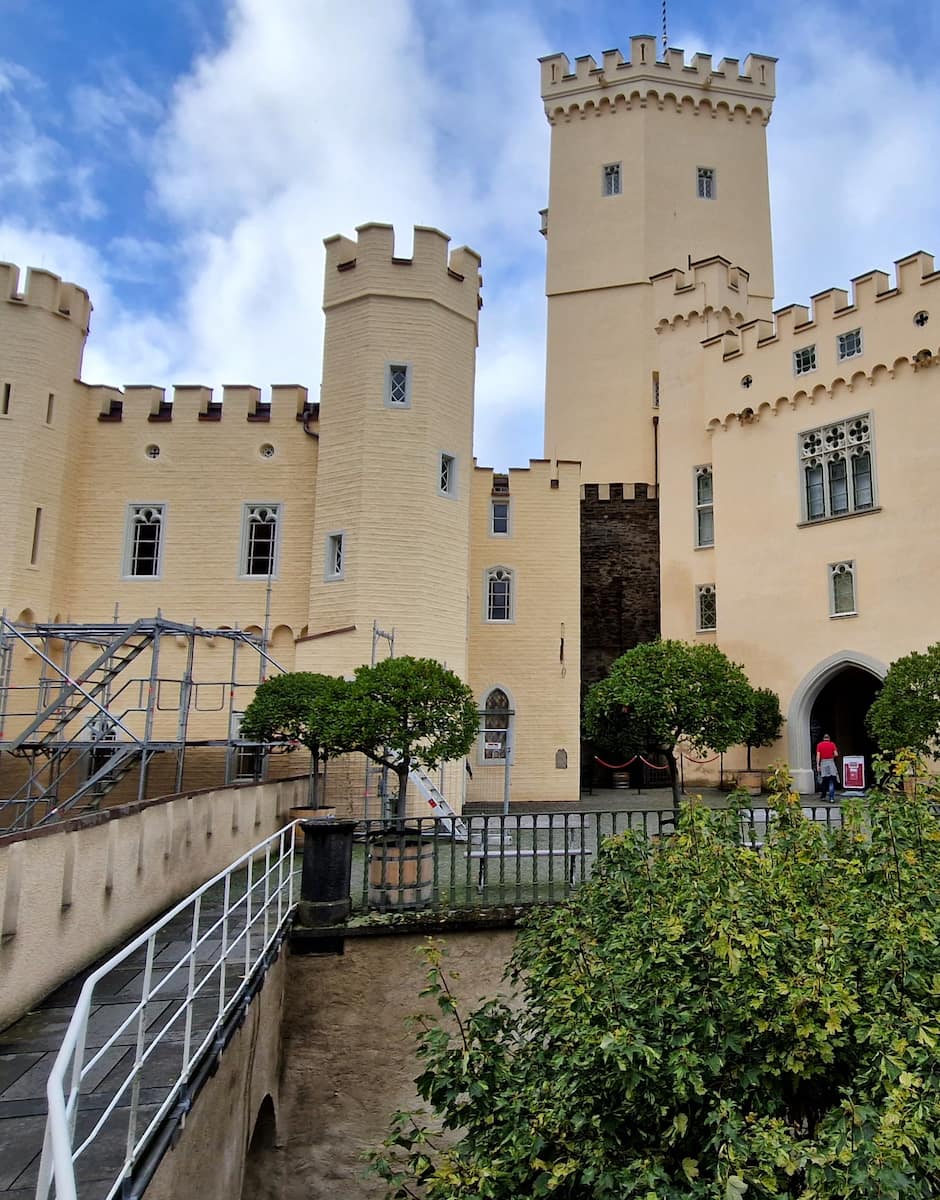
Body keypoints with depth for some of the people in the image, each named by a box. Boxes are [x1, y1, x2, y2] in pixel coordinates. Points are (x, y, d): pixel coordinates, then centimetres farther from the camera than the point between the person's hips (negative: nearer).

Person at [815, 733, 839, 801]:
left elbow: (818, 755, -1)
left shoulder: (819, 745, 4)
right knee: (831, 782, -1)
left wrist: (817, 765, -1)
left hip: (823, 763, 2)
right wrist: (832, 756, 17)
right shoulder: (832, 744, 2)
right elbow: (836, 754, -5)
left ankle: (823, 796, 23)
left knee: (824, 782, 15)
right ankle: (831, 797, -9)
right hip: (831, 762, -2)